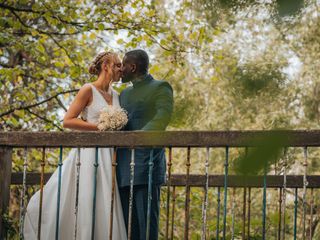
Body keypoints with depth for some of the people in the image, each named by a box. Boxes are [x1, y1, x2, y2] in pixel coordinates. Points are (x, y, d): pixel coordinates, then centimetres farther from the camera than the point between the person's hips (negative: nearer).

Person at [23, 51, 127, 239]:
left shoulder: (115, 95, 15)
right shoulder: (88, 90, -4)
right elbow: (68, 121, -11)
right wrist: (100, 127, -14)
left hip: (108, 155, 6)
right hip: (89, 152, -6)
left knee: (103, 208, 2)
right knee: (83, 205, -6)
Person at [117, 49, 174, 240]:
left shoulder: (160, 88, 3)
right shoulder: (125, 94, 25)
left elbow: (162, 119, -13)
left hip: (146, 163, -7)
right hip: (124, 167, 7)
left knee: (146, 218, -9)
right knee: (127, 222, 3)